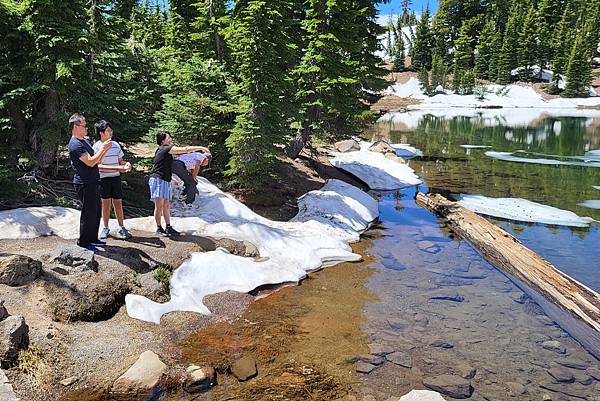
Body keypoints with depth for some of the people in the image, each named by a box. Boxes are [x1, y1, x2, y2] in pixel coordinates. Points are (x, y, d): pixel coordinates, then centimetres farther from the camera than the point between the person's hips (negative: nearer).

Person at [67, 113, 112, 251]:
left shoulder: (84, 141, 17)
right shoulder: (75, 144, -16)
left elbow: (96, 160, 17)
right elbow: (90, 162, -23)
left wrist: (105, 149, 3)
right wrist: (103, 148, -16)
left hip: (93, 183, 10)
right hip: (85, 184, -10)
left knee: (96, 212, 16)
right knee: (88, 214, -3)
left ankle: (93, 238, 28)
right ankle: (83, 242, 9)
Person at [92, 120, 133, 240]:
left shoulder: (115, 145, 9)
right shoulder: (97, 147, -8)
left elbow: (120, 161, 18)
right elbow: (98, 166, -14)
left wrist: (126, 164, -7)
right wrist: (117, 168, -23)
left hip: (116, 177, 4)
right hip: (103, 178, -4)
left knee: (118, 203, 6)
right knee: (106, 203, 2)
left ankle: (121, 228, 13)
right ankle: (105, 228, 15)